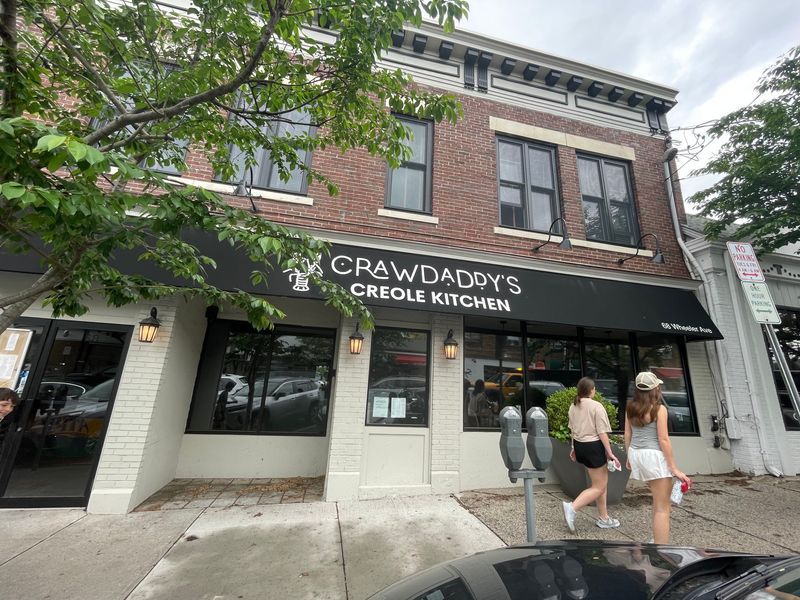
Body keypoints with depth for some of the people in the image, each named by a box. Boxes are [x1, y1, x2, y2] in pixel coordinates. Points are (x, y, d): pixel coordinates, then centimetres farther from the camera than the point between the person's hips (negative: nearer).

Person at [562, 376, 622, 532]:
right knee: (599, 487, 3)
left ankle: (603, 518, 29)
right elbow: (602, 433, -16)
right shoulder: (596, 406, -16)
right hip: (593, 446, -8)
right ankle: (572, 507, -8)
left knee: (601, 483, 21)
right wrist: (610, 453, -9)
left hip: (579, 445, 8)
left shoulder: (573, 406, 6)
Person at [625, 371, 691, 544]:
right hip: (653, 455, -7)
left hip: (636, 454, 7)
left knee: (658, 499, 27)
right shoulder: (659, 409, -12)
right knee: (662, 507, 3)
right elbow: (663, 440, -14)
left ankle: (657, 541, 37)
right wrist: (674, 468, -9)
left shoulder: (630, 407, 5)